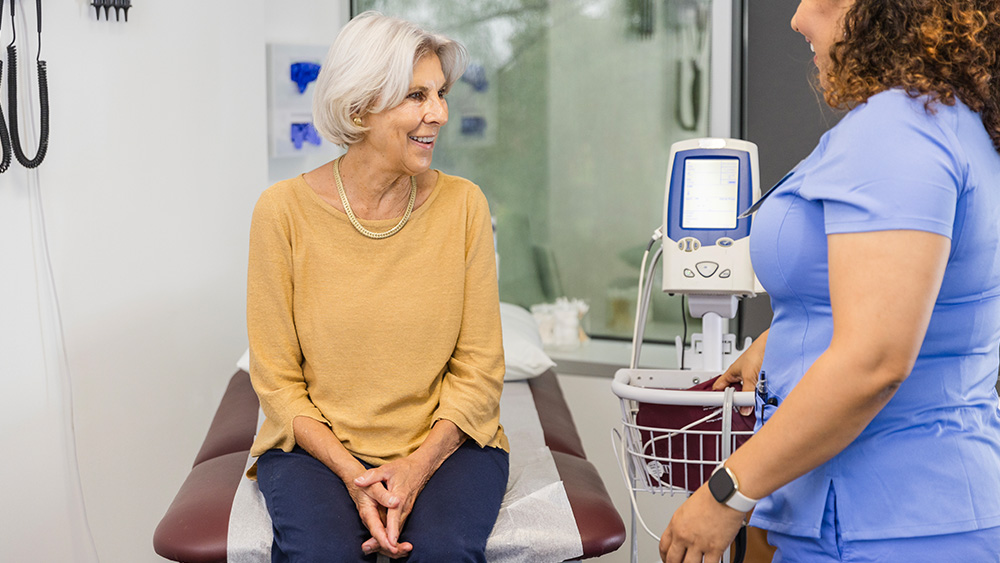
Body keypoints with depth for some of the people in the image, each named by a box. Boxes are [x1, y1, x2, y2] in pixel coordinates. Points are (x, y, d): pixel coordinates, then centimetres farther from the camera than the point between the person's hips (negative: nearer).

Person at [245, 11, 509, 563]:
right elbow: (276, 378, -2)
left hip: (443, 441, 1)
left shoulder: (462, 203, -1)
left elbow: (479, 367, 1)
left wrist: (418, 466, -14)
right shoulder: (284, 209, -5)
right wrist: (351, 474, -16)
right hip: (317, 444, -1)